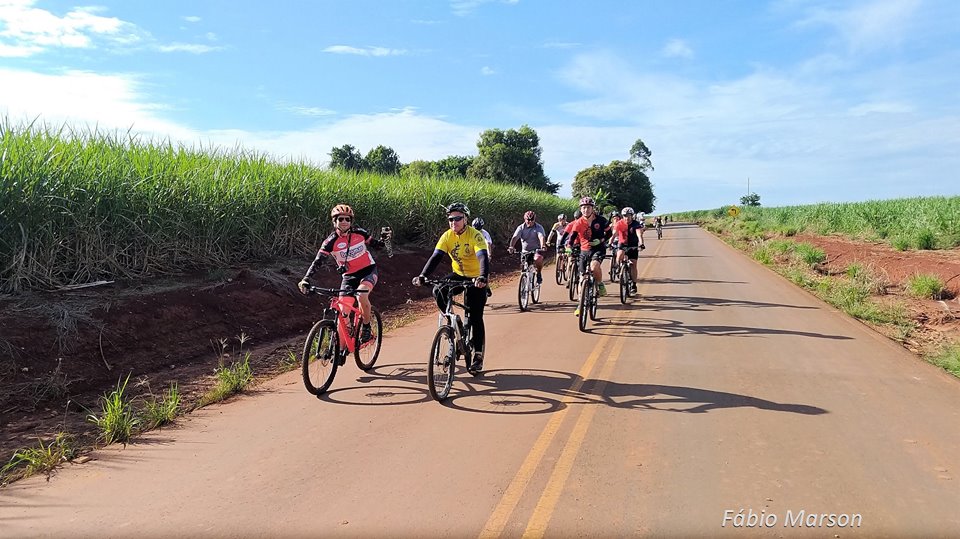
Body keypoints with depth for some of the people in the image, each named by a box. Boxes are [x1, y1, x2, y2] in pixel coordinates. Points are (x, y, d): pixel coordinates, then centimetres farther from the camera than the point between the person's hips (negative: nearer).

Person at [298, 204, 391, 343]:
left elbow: (374, 244, 9)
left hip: (369, 270, -1)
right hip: (349, 276, 1)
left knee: (361, 295, -32)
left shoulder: (359, 233, -7)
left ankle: (366, 328, -9)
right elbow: (318, 261, -18)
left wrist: (382, 240, -14)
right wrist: (306, 279, -32)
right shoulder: (331, 241, -12)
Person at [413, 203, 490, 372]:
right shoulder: (447, 236, -9)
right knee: (438, 292, -24)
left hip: (475, 279, -4)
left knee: (475, 317, -7)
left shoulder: (475, 235, -22)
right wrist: (422, 276, -33)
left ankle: (478, 355, 6)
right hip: (458, 275, 4)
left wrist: (483, 277, -54)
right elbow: (436, 257, -18)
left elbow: (483, 257, -35)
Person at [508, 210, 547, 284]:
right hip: (525, 251, 3)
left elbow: (541, 237, -28)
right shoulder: (521, 227, -4)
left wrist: (543, 246, -48)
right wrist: (511, 246, -37)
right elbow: (515, 237, -17)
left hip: (536, 249, -3)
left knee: (538, 259, -33)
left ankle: (539, 274, -9)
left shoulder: (538, 227, -9)